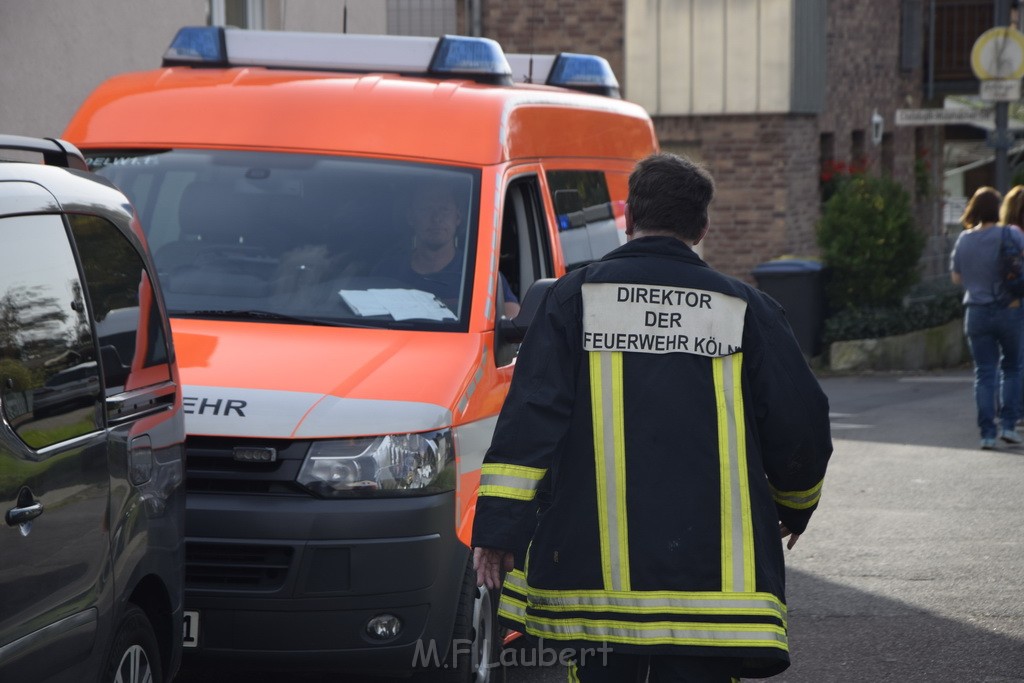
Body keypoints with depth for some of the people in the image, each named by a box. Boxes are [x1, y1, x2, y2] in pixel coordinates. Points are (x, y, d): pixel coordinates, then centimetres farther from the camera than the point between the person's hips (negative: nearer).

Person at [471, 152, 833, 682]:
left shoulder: (576, 297, 3)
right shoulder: (745, 310, 4)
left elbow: (529, 416, -4)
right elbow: (801, 428, 7)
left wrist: (497, 527, -3)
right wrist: (794, 509, 26)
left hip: (592, 568, 1)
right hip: (712, 572, -1)